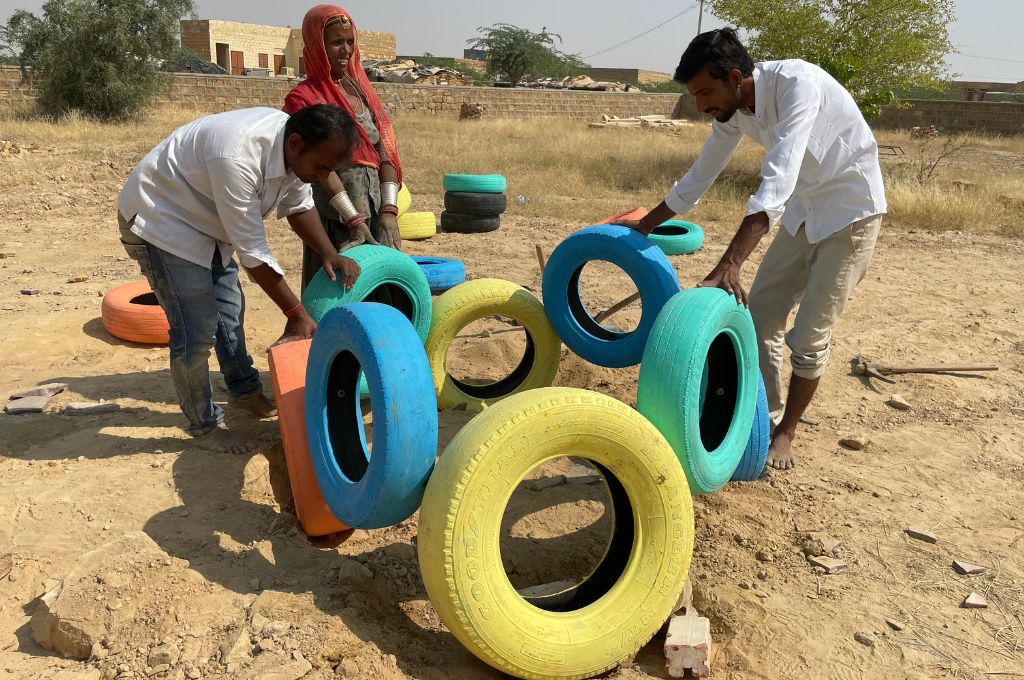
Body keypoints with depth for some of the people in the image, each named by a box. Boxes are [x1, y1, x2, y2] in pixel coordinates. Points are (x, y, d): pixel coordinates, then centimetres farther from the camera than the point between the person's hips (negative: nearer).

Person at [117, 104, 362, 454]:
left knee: (229, 309, 19)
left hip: (201, 217, 9)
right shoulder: (238, 157, -39)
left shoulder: (294, 149, -13)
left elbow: (298, 207, 5)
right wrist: (296, 314, -24)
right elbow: (252, 252, -32)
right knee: (196, 331, -10)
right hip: (158, 217, -9)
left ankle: (245, 391, 40)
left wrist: (329, 253, -10)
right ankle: (204, 425, 11)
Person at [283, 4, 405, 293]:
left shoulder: (362, 88, 12)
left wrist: (389, 211, -6)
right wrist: (354, 220, -20)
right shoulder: (302, 98, -4)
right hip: (335, 219, -5)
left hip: (376, 212, 5)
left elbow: (385, 152, 5)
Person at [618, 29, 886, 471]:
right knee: (758, 316, 6)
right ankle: (765, 419, 20)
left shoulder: (796, 84, -30)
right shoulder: (732, 110, -7)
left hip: (850, 212, -7)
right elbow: (700, 175, 8)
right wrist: (645, 226, 14)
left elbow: (776, 183, -40)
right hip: (803, 212, 7)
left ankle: (786, 433, 14)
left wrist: (729, 265, -48)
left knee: (809, 335, -5)